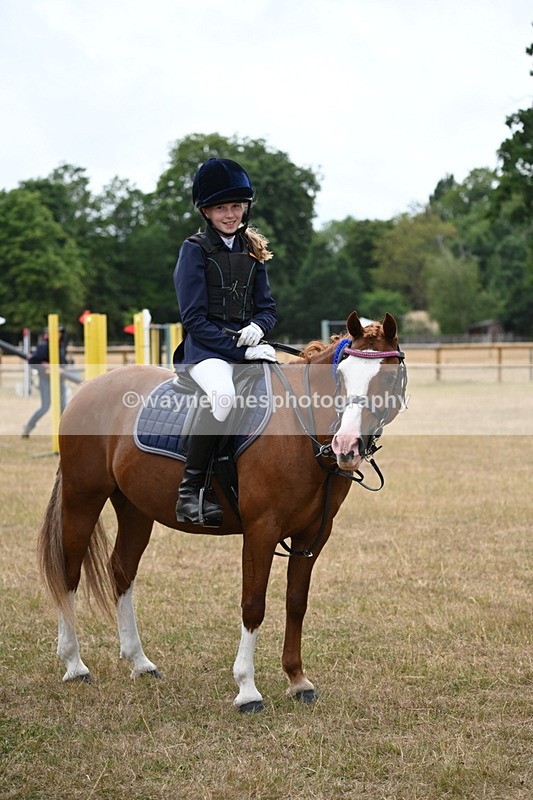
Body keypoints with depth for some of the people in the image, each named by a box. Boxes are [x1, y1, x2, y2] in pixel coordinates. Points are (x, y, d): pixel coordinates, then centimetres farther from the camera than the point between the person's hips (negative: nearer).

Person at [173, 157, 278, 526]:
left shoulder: (252, 251, 16)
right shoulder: (195, 250, -1)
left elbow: (268, 307, 18)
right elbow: (195, 319, -8)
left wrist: (258, 327, -7)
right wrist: (241, 350, -15)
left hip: (247, 343, 6)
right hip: (205, 349, -6)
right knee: (223, 394, -38)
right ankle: (189, 492, -32)